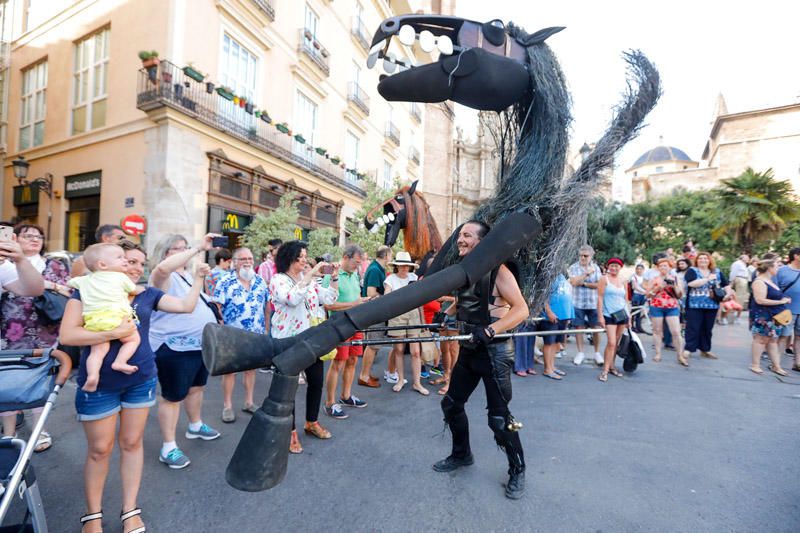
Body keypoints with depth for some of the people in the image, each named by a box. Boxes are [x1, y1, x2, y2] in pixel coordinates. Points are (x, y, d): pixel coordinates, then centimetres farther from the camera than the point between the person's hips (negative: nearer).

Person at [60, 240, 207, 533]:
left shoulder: (147, 294, 3)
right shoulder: (89, 290, -7)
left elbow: (186, 306, 1)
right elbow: (67, 335, -15)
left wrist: (198, 278, -5)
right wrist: (114, 332, -25)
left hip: (141, 379, 3)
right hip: (100, 383, -3)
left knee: (132, 443, 13)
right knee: (99, 449, 11)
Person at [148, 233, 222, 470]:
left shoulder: (189, 276, 14)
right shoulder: (164, 276, -14)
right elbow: (163, 267, -40)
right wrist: (199, 248, -39)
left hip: (200, 343, 9)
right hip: (175, 347, -9)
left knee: (196, 387, 23)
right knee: (173, 396, 4)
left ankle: (195, 426, 43)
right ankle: (168, 448, 17)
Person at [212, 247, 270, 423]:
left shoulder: (260, 281, 4)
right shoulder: (225, 281, -8)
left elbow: (267, 306, 9)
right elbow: (216, 308, -9)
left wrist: (267, 329, 7)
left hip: (255, 335, 4)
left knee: (251, 368, 14)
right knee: (229, 370, 7)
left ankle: (249, 402, 29)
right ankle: (227, 406, 21)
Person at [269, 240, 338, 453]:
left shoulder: (310, 279, 10)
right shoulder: (279, 280, -10)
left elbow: (329, 298, 7)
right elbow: (292, 298, -29)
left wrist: (333, 277, -3)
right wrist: (311, 274, -28)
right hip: (288, 342, -6)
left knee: (316, 381, 14)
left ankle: (312, 423, 34)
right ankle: (290, 432, 20)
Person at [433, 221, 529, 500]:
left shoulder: (497, 271, -15)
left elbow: (521, 309, -23)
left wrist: (489, 330, -34)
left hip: (494, 351, -8)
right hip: (469, 349, 8)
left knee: (499, 417, 0)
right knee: (451, 404, 15)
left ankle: (517, 471, 24)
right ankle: (461, 454, 38)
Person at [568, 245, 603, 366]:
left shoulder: (595, 267, 5)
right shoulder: (573, 267, 1)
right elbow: (573, 282, -15)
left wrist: (584, 283, -10)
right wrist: (587, 273, -15)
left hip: (593, 303, 1)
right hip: (578, 303, -1)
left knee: (596, 328, 4)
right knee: (579, 327, 4)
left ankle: (597, 353, 20)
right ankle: (580, 352, 17)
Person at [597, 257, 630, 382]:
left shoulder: (623, 282, 13)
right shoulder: (604, 279, -2)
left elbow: (625, 300, 17)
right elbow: (600, 298, -7)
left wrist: (629, 318, 14)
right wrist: (600, 316, -13)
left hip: (622, 314, 5)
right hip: (609, 315, -5)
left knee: (616, 343, 9)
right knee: (611, 343, -12)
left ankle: (612, 366, 21)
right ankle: (605, 370, -5)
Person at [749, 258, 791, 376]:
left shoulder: (770, 281, 13)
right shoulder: (759, 282, -17)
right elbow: (760, 300, -24)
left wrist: (784, 299, 9)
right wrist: (781, 302, -18)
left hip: (774, 316, 9)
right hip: (763, 316, -9)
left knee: (772, 340, 12)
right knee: (761, 339, -3)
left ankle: (776, 366, 19)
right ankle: (755, 365, 6)